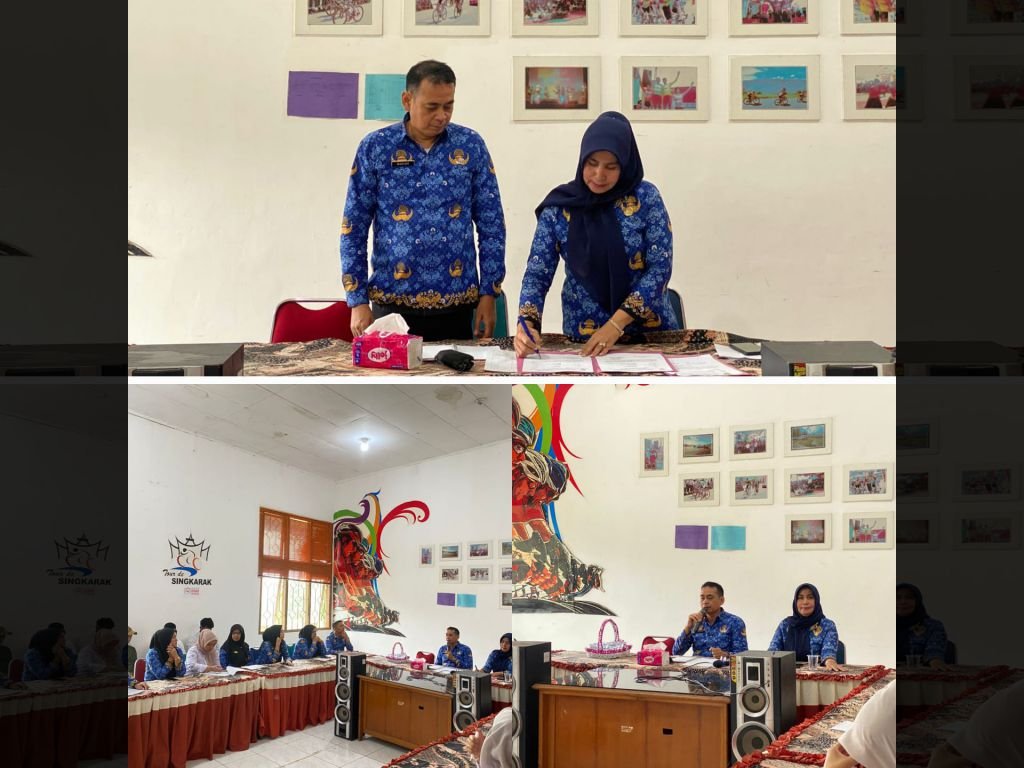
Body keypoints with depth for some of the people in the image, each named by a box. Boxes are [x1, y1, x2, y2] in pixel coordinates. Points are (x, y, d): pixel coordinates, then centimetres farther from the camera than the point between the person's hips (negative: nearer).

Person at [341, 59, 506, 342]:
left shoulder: (471, 145, 3)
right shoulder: (375, 147, -1)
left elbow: (491, 225, 6)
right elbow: (354, 228, 2)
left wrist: (489, 293, 0)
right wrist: (358, 301, -3)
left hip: (458, 307, 1)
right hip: (392, 304, -1)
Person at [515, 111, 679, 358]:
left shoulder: (645, 197, -5)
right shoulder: (559, 207, -3)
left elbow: (660, 267, -7)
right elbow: (537, 273, -3)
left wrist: (616, 324, -15)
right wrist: (528, 324, -21)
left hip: (649, 329, -1)